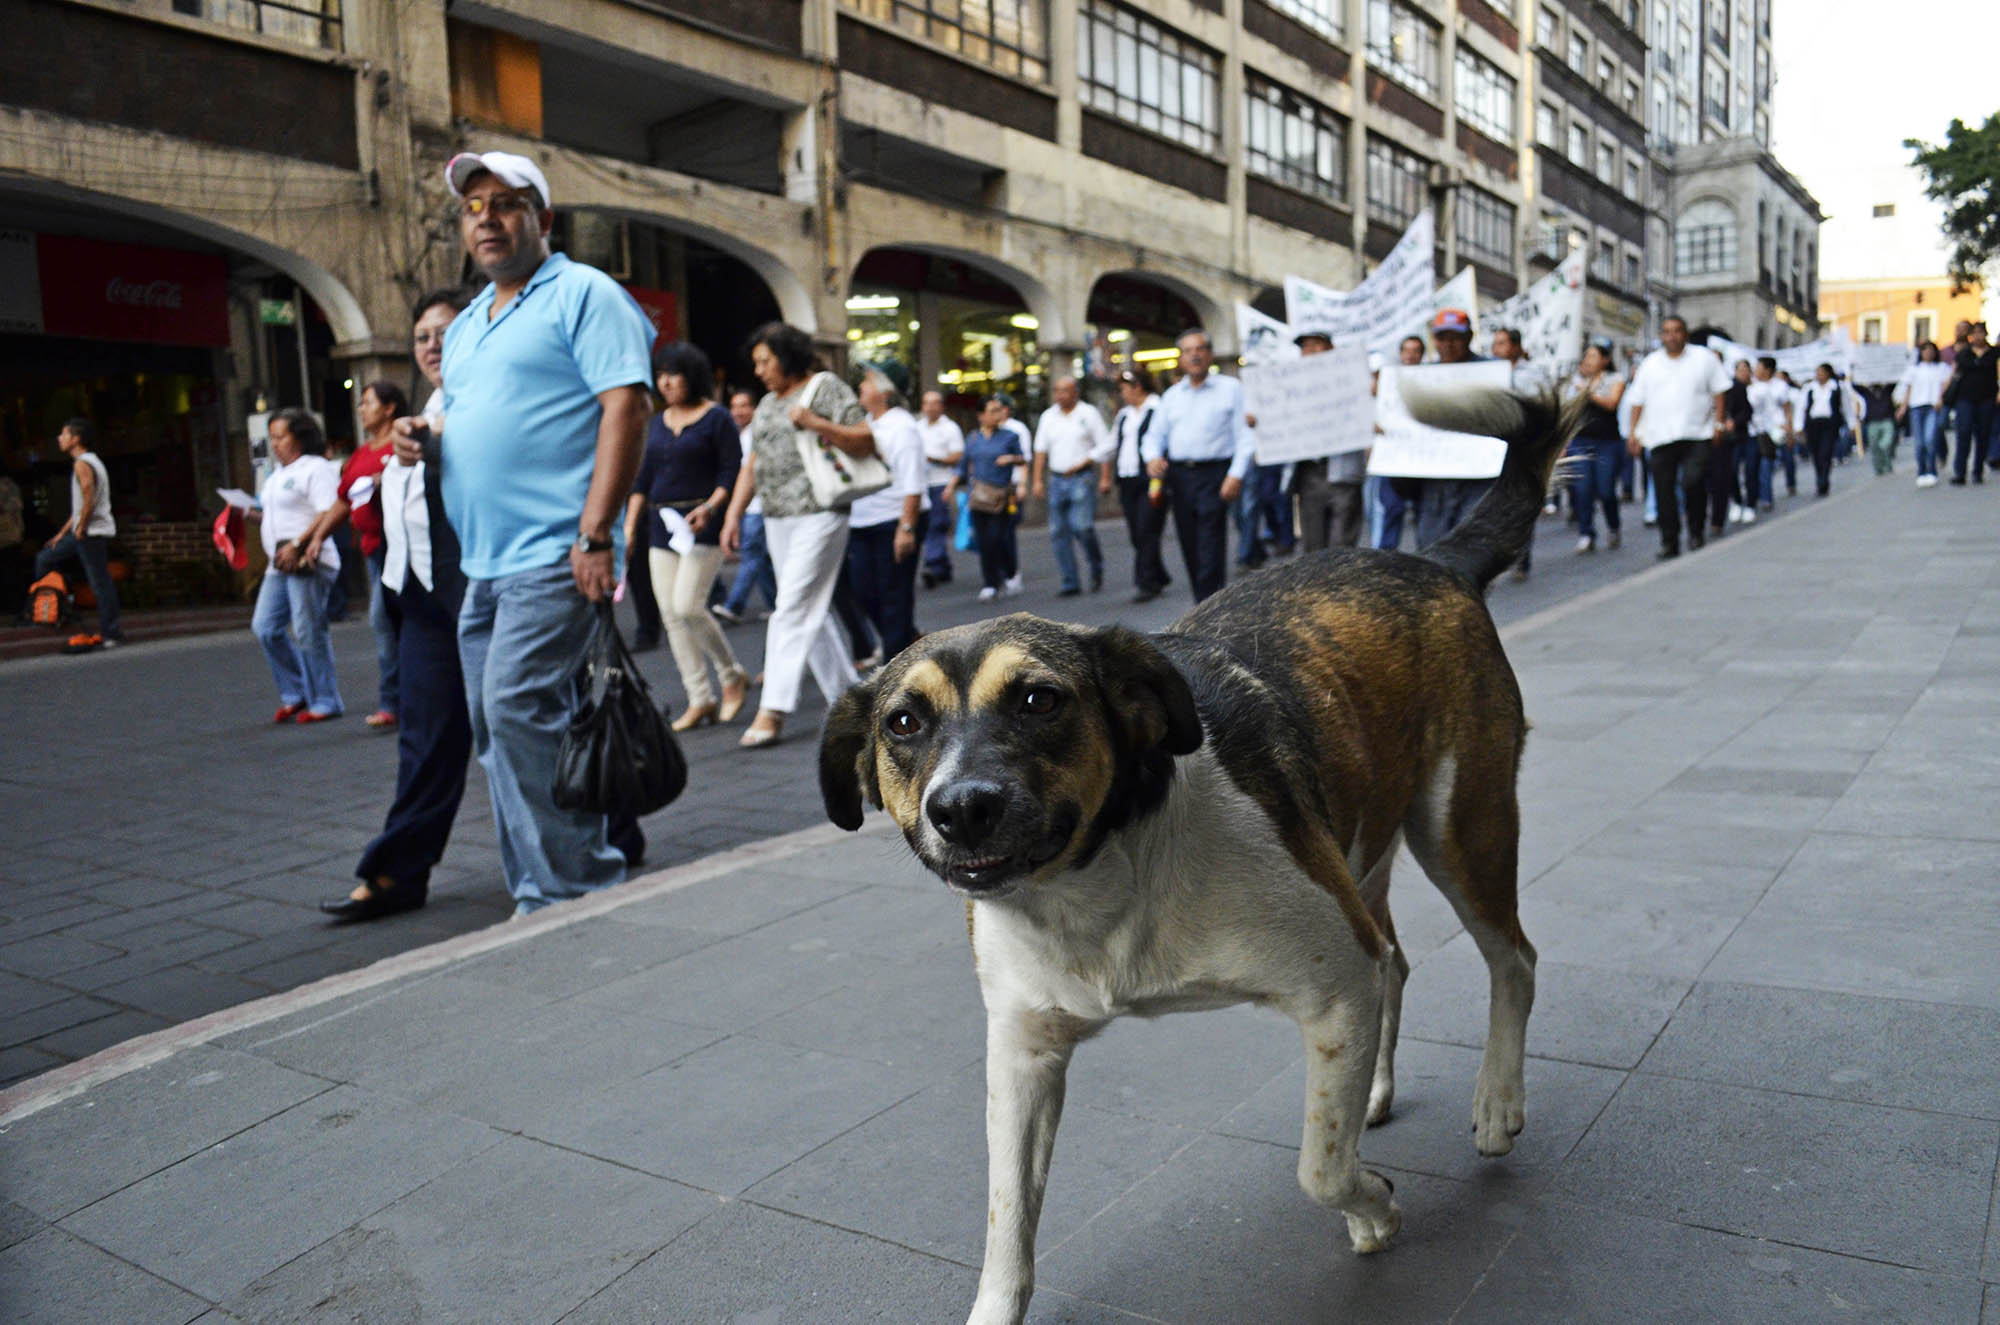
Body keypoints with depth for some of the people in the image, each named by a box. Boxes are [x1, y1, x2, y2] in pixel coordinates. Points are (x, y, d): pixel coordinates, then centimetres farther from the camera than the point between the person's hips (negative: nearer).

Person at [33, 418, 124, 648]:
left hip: (91, 531, -10)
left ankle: (111, 634, -3)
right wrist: (62, 533, 22)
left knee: (100, 582, -6)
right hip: (86, 531, 10)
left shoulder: (82, 464, -13)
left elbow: (88, 501, -23)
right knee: (44, 558, 17)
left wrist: (80, 530, -13)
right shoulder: (92, 461, 17)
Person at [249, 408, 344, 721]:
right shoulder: (278, 474, 22)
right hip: (279, 565, 9)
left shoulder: (316, 468, -7)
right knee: (265, 627, 5)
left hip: (307, 563, -9)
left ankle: (325, 701, 2)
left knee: (308, 633, -7)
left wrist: (297, 544, -23)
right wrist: (251, 514, 10)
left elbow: (327, 514, -18)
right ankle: (295, 694, 15)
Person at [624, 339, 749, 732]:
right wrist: (630, 525, 11)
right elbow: (643, 478, 18)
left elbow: (732, 474, -8)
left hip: (702, 524, -7)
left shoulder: (716, 419, -4)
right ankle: (700, 698, 9)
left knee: (687, 606, -16)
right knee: (670, 616, 2)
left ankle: (733, 676, 5)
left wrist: (709, 508, -22)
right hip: (661, 525, 7)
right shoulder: (657, 423, 16)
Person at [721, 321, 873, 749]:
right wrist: (733, 516, 11)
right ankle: (849, 697, 20)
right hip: (777, 520, 8)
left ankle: (772, 712, -12)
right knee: (811, 613, 9)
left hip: (818, 516, -8)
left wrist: (817, 424, -19)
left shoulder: (826, 388, -2)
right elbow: (751, 465, 19)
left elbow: (867, 442, -8)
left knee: (793, 610, -12)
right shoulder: (767, 404, 19)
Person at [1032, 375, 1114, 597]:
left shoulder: (1088, 413, 1)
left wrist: (1101, 475, -10)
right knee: (1059, 532, 1)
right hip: (1057, 480, 5)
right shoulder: (1048, 416, 12)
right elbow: (1041, 450, 13)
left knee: (1082, 526, -18)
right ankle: (1069, 583, 7)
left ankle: (1097, 568, 8)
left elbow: (1105, 446, -2)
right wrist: (1038, 480, 6)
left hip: (1082, 479, -5)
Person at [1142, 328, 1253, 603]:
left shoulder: (1231, 388, 4)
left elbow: (1245, 434, -3)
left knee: (1211, 551, -13)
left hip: (1214, 474, -5)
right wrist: (1153, 457, -4)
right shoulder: (1171, 395, 19)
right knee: (1190, 549, 6)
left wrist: (1236, 475, -15)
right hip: (1179, 476, 5)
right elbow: (1155, 434, 19)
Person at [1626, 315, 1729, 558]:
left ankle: (1696, 531, 4)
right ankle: (1669, 543, 10)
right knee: (1664, 491, 1)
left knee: (1693, 482, -18)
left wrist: (1718, 422, 0)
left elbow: (1718, 392, 9)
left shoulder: (1704, 358, 8)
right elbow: (1638, 401, 13)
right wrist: (1635, 432, 5)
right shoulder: (1649, 364, 13)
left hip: (1697, 435, -2)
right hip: (1659, 437, 2)